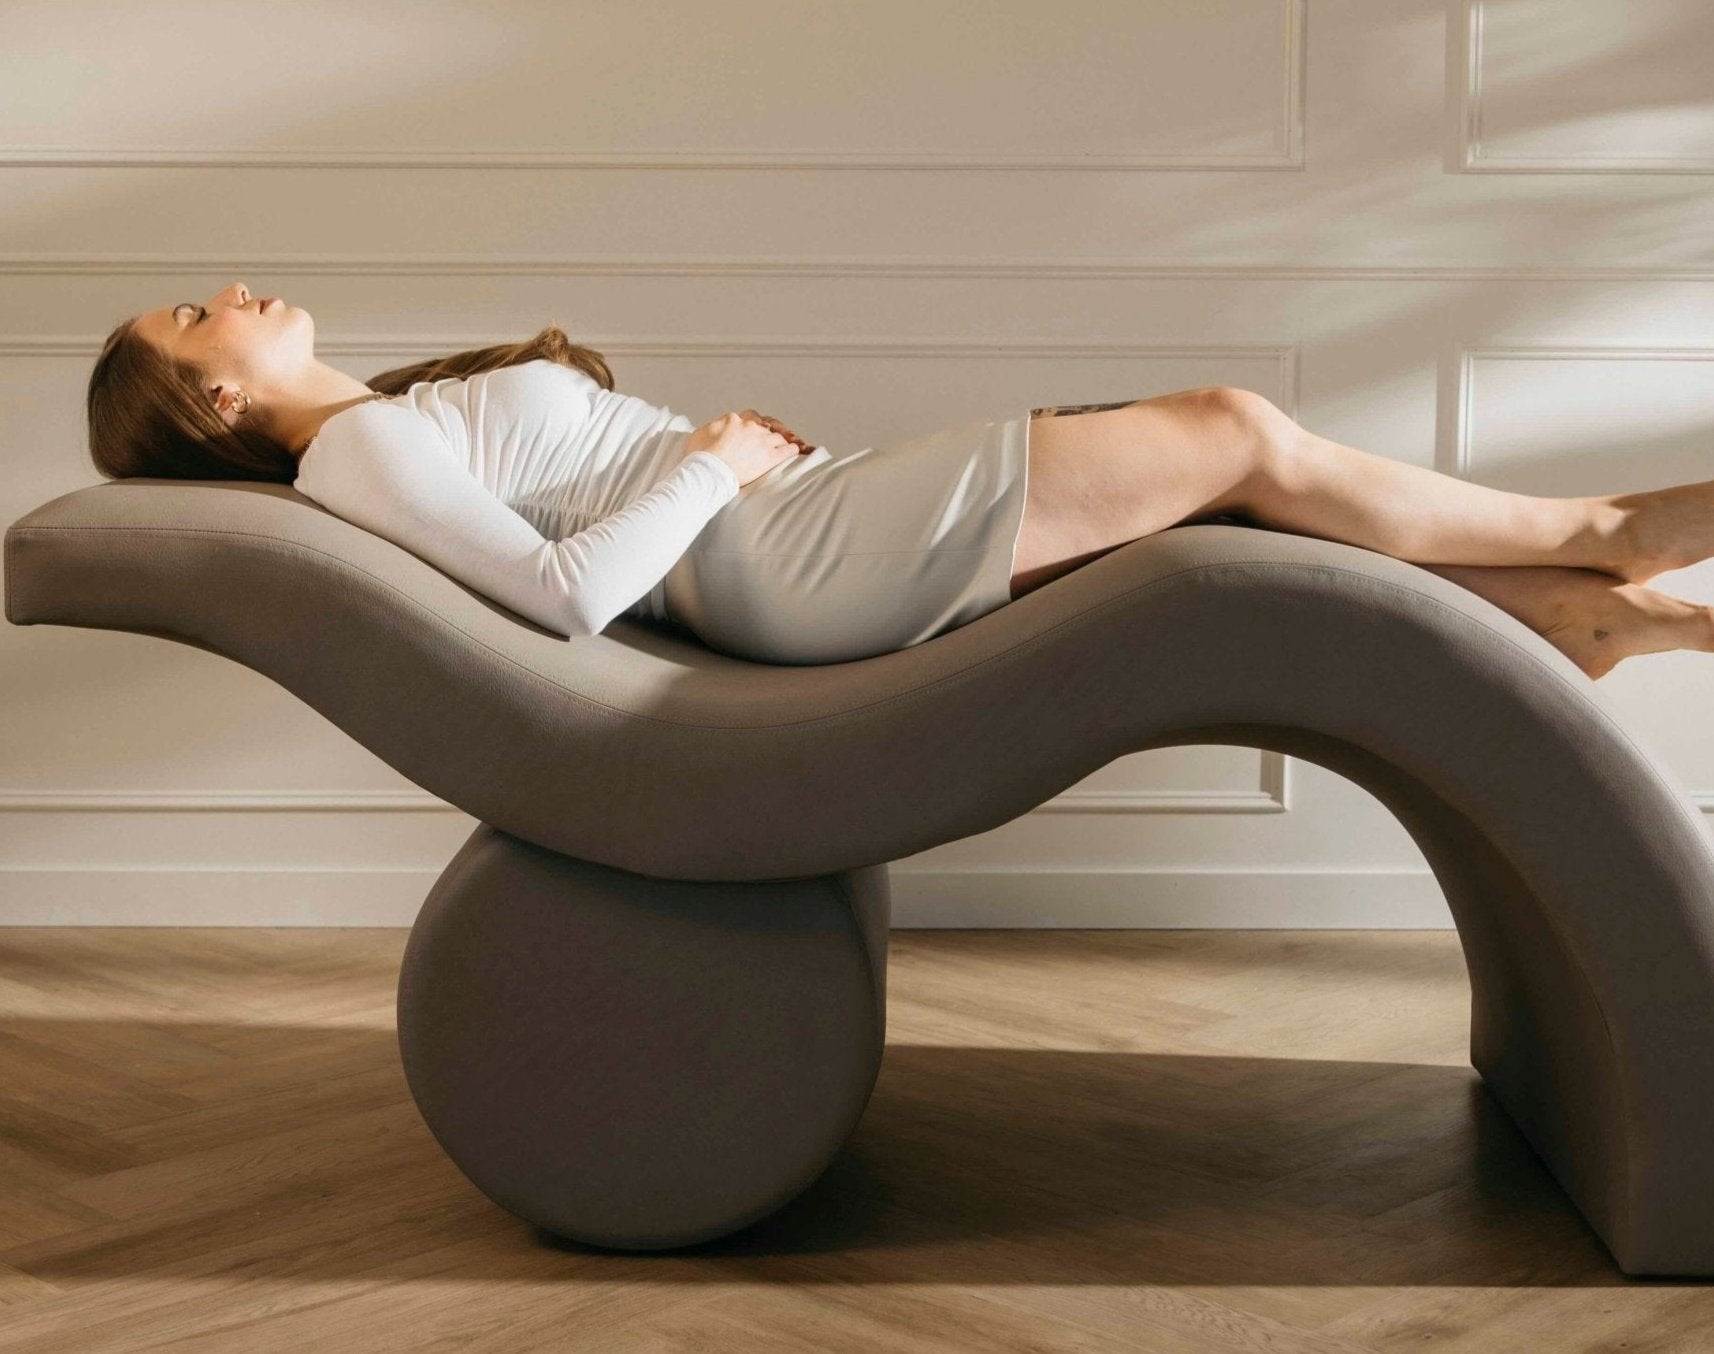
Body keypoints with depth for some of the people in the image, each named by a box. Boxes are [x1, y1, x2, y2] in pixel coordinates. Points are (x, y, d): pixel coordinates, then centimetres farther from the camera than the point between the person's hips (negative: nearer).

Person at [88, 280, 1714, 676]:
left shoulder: (400, 423, 19)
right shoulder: (358, 451, -9)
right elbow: (567, 590, -21)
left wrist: (734, 442, 7)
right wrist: (711, 463, -11)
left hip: (794, 524, 9)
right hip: (792, 556, -9)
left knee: (1236, 527, 3)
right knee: (1244, 433, -8)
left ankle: (1575, 613, 9)